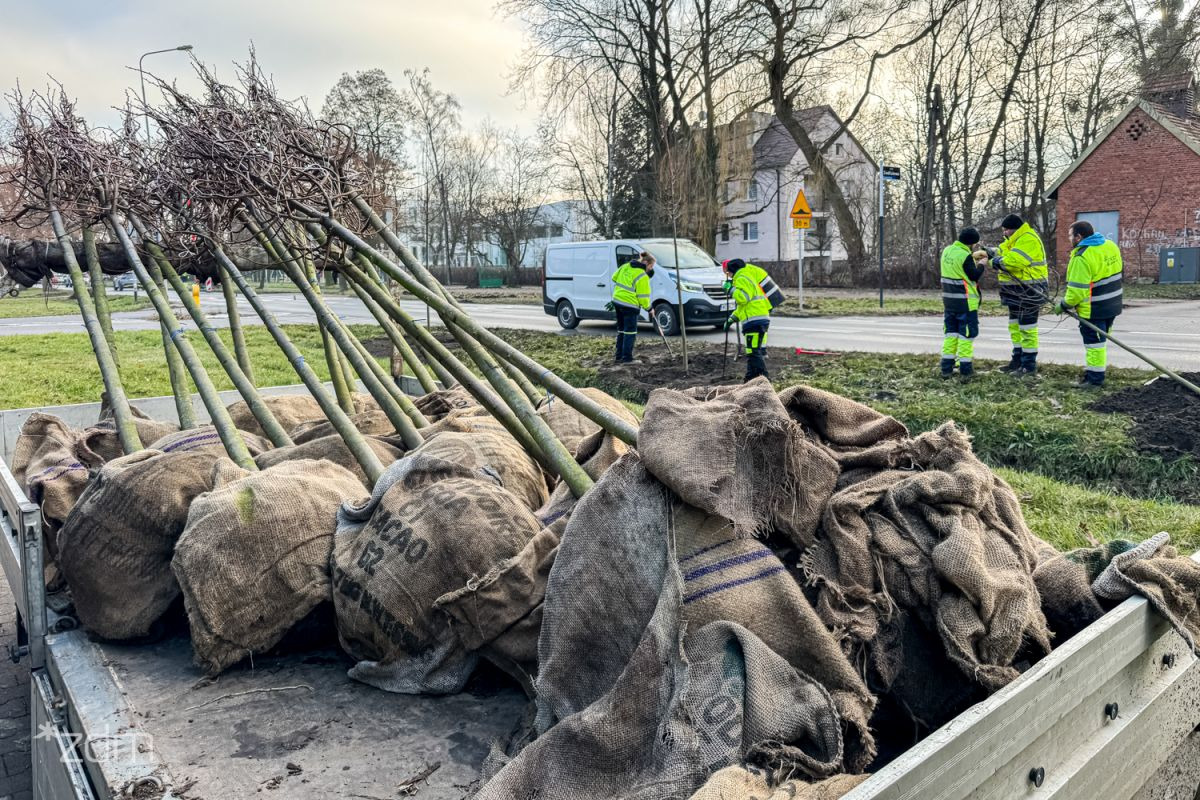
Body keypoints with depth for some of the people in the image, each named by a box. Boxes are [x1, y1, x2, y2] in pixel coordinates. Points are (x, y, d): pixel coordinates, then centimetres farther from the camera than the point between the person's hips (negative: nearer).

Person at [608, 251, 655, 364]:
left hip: (617, 300, 8)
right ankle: (627, 358, 0)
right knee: (630, 332, -1)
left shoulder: (626, 266, 8)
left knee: (621, 330, 16)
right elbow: (643, 295, -13)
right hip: (630, 305, -8)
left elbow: (614, 278, 18)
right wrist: (648, 307, 0)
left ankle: (619, 357, 21)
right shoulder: (642, 276, -15)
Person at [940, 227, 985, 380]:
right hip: (965, 302, -7)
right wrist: (981, 265, 3)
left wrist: (973, 258, 15)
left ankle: (946, 369, 13)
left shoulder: (947, 251, 4)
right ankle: (965, 370, 3)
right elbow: (974, 276, -12)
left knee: (950, 333, 13)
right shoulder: (965, 256, -19)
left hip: (948, 300, 7)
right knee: (966, 334, 1)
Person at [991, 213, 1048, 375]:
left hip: (1028, 292, -11)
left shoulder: (1028, 239, -17)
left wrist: (999, 262, -14)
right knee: (1015, 326, 16)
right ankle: (1018, 360, 26)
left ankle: (1029, 365, -2)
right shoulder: (1016, 240, 19)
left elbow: (1015, 260, -28)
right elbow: (1003, 255, 14)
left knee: (1027, 327, -6)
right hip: (1016, 291, 11)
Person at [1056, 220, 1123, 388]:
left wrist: (1064, 305, -9)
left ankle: (1095, 378, 6)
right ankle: (1094, 371, 30)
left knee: (1094, 342, 0)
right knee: (1100, 340, 19)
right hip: (1112, 305, 9)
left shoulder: (1082, 257, -22)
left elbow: (1077, 290, -24)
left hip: (1093, 310, -9)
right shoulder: (1111, 245, 6)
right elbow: (1114, 273, 14)